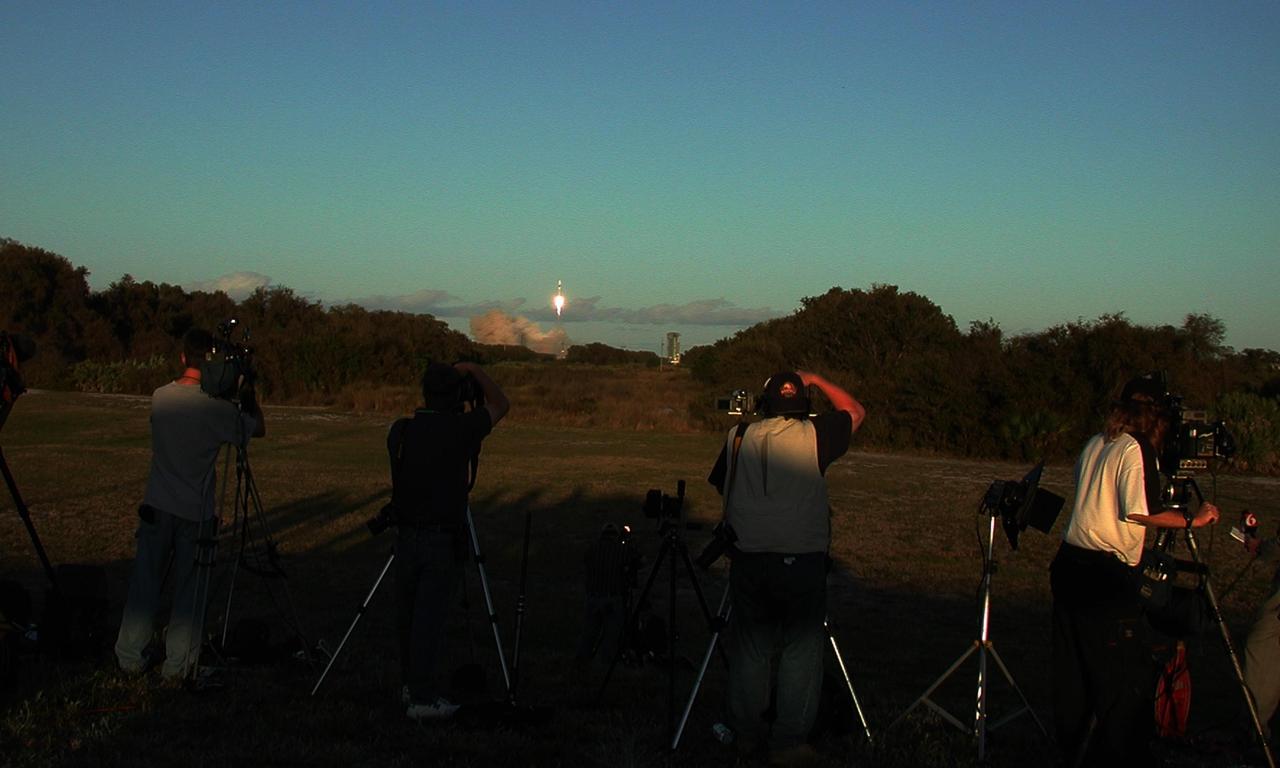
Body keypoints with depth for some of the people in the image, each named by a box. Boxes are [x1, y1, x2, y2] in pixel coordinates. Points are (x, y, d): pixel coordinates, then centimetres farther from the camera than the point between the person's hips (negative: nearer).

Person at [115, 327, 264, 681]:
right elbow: (258, 428, -1)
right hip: (196, 513, -4)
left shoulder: (159, 398, -1)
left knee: (145, 583, 12)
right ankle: (178, 664, 11)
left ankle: (130, 656, 19)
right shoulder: (215, 408, -15)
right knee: (189, 589, 6)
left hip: (156, 507, 4)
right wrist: (247, 392, 9)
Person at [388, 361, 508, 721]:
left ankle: (412, 685, 28)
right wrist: (475, 371, 13)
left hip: (406, 537, 4)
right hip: (444, 540, -4)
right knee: (431, 617, -2)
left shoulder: (400, 431, 0)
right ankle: (424, 698, 0)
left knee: (408, 616, 15)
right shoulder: (462, 429, -12)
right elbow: (501, 405, 4)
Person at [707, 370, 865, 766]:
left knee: (751, 647, 15)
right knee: (802, 649, 6)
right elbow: (856, 412, 13)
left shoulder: (739, 437, 5)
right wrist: (816, 380, 21)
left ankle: (746, 732, 23)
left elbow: (719, 484, 18)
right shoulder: (813, 435, -4)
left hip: (748, 561, 3)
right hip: (801, 562, -3)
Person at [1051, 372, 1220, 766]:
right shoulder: (1137, 448, -11)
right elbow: (1141, 511, -20)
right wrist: (1192, 519, -9)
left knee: (1073, 674, 15)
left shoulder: (1094, 444, 13)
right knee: (1129, 679, -2)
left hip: (1069, 566, 9)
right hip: (1107, 576, -9)